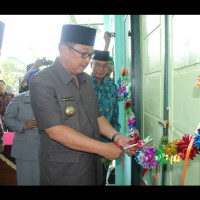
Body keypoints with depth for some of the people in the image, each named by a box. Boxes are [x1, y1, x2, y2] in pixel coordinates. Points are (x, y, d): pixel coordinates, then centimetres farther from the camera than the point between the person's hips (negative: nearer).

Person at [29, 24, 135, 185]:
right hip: (63, 172, -6)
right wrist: (103, 149, -22)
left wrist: (116, 136, -5)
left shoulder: (87, 80, 9)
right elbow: (55, 131, -23)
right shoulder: (42, 82, -16)